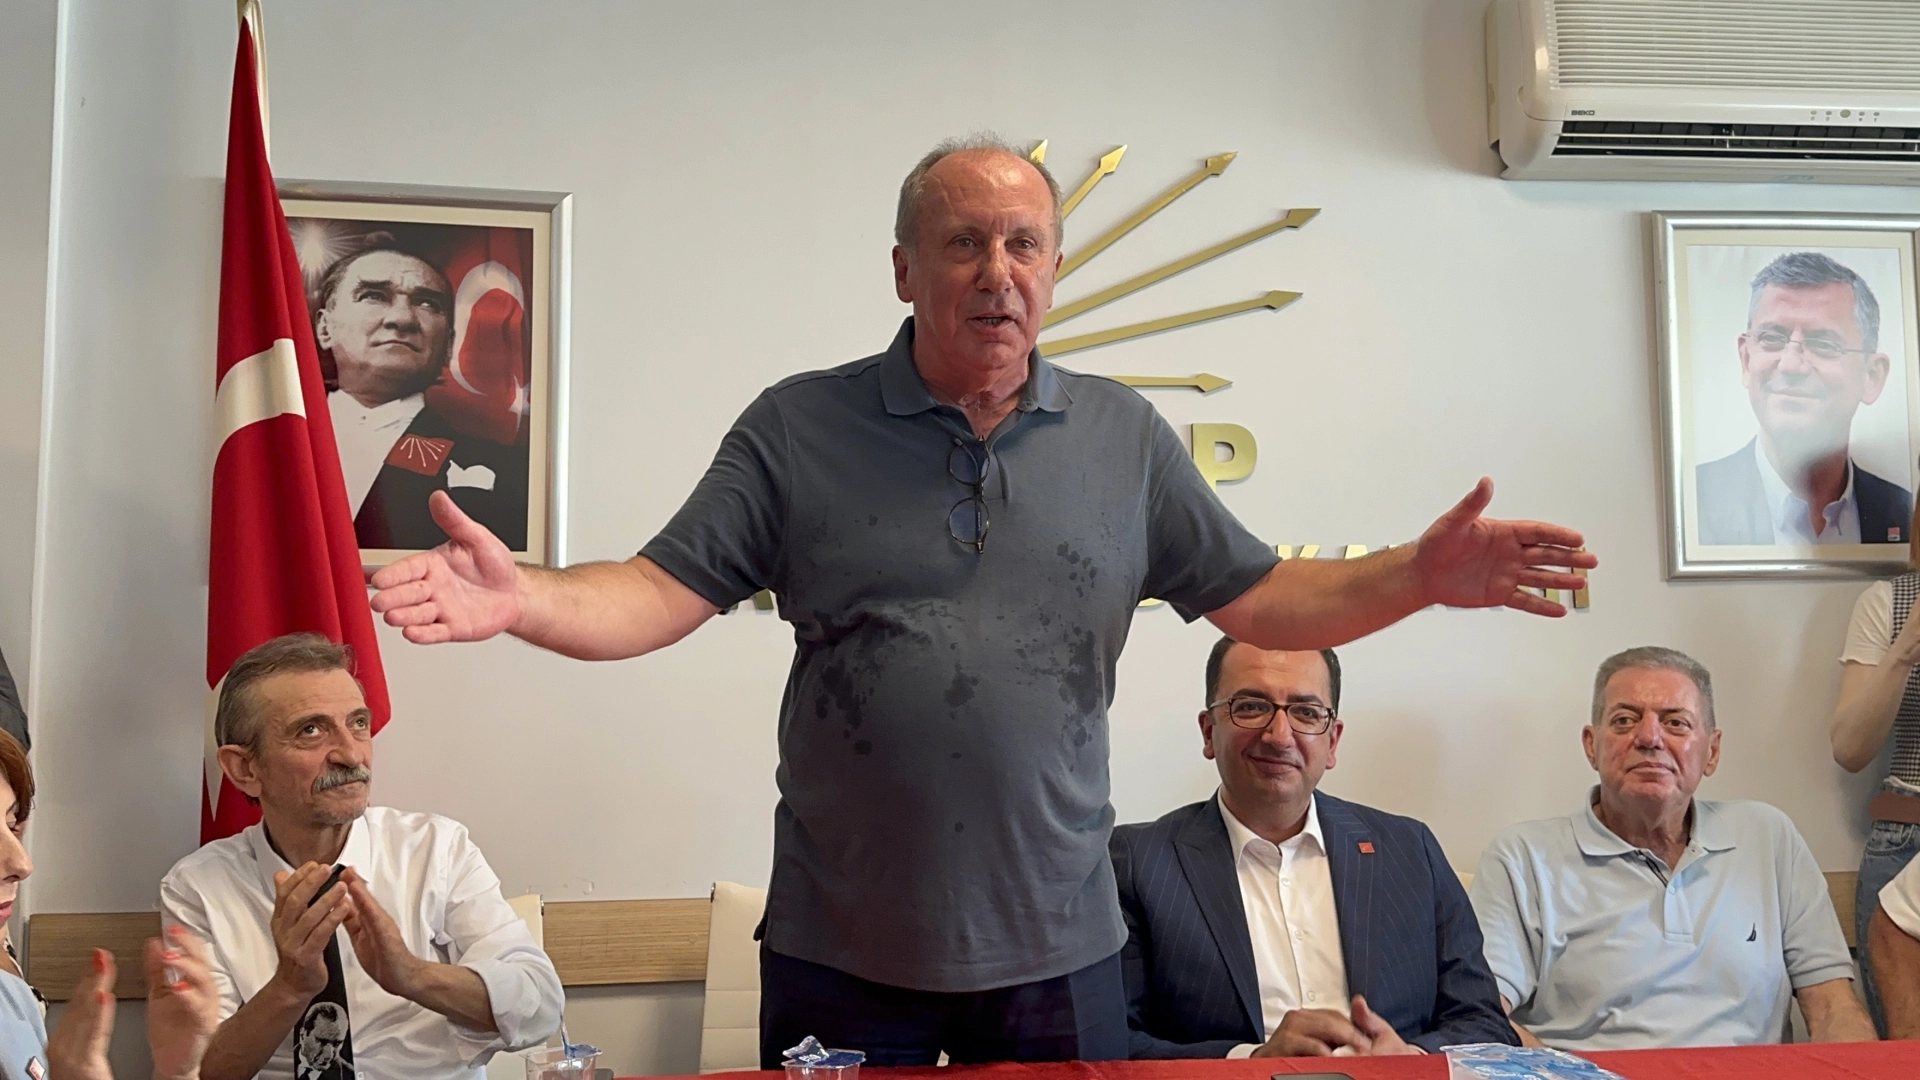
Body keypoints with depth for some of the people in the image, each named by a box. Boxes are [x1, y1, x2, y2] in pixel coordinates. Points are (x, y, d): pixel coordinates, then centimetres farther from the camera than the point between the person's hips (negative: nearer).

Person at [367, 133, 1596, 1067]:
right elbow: (660, 593, -6)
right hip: (841, 957, -1)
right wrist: (521, 597, -24)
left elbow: (1261, 598, 5)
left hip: (1060, 949, 2)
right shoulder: (798, 428, -2)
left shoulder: (1125, 435, 4)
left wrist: (1418, 576, -11)